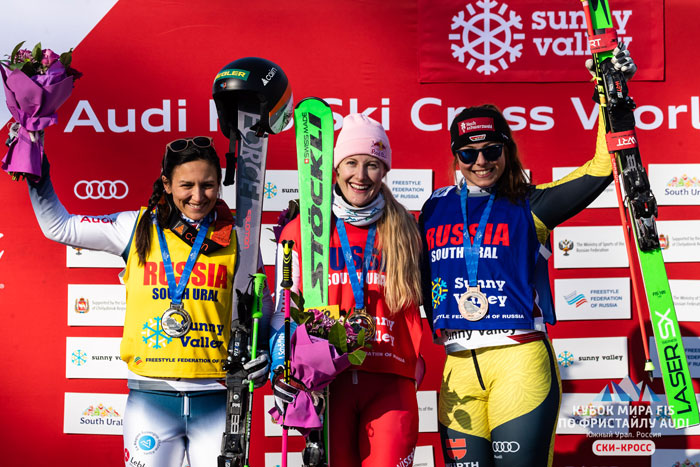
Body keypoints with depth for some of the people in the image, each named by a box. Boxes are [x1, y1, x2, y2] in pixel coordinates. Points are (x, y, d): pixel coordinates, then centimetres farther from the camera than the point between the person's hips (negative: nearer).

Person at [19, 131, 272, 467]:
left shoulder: (236, 238, 3)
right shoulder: (137, 228, 3)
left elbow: (258, 306, 13)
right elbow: (59, 227, 11)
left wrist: (260, 350, -3)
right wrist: (37, 177, 5)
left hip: (216, 400, 0)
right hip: (150, 399, 0)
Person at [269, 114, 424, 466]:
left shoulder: (402, 231, 11)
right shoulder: (302, 230, 7)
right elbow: (284, 308, 8)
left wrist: (415, 364, 11)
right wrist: (281, 367, -3)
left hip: (389, 381, 1)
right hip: (326, 380, 0)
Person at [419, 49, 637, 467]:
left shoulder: (528, 206, 4)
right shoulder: (436, 208, 13)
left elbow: (601, 169, -3)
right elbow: (416, 273, 22)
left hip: (519, 360, -3)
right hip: (457, 367, 3)